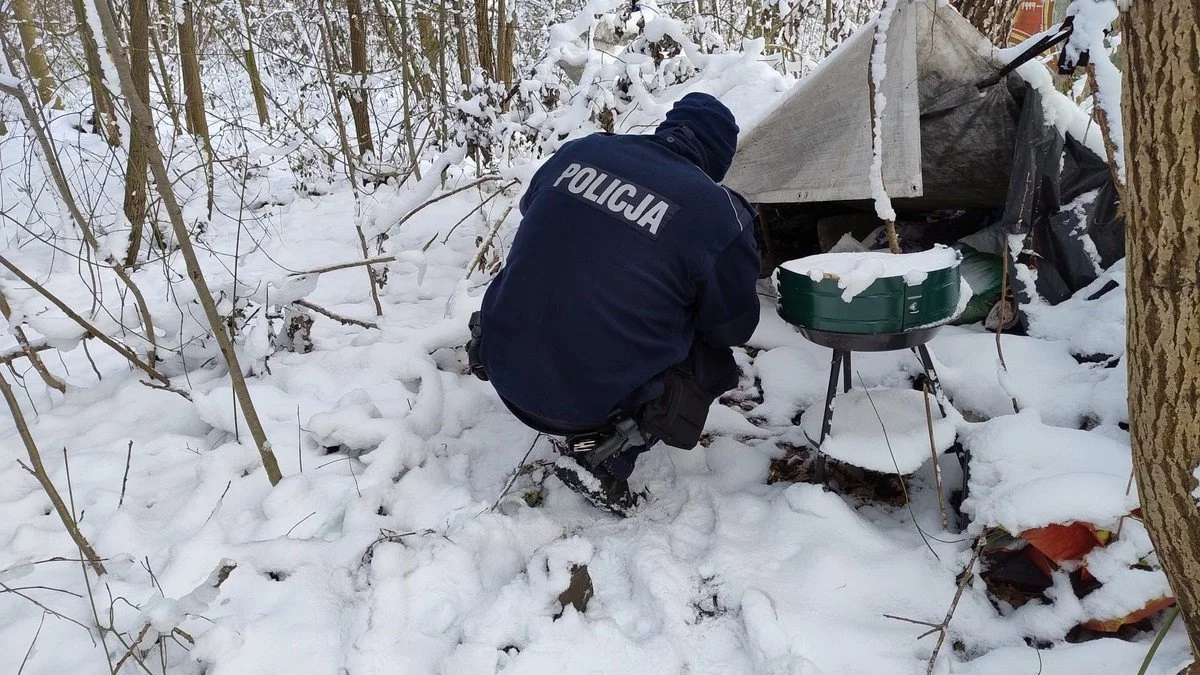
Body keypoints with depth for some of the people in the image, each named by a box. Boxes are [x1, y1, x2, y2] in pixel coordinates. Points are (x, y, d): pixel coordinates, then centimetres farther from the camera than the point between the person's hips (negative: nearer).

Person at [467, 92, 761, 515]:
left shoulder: (580, 151, 2)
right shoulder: (718, 214, -12)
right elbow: (731, 327, 1)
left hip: (506, 373, 6)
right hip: (596, 403, -5)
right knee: (714, 364, 18)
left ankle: (591, 433, 18)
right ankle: (604, 460, 2)